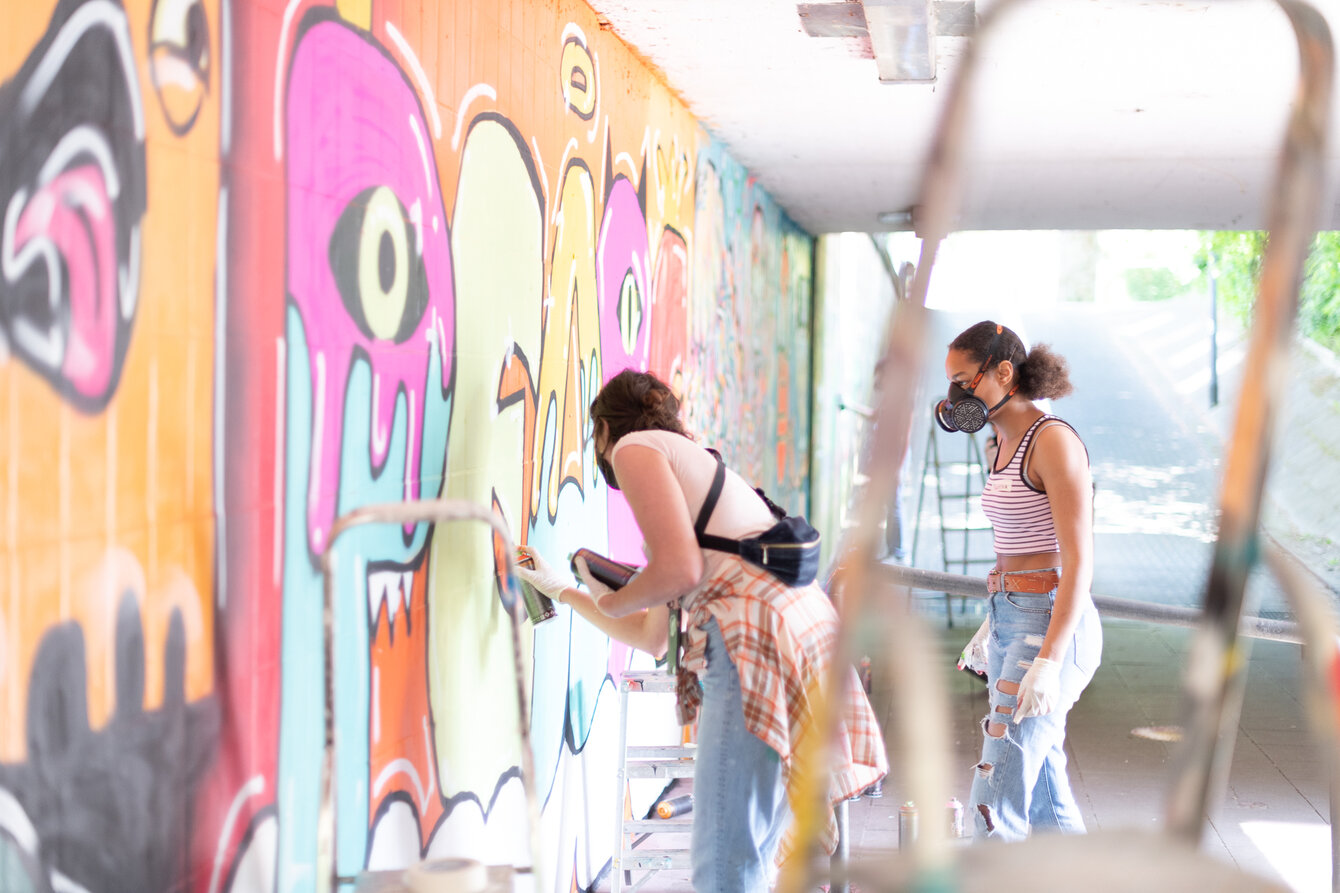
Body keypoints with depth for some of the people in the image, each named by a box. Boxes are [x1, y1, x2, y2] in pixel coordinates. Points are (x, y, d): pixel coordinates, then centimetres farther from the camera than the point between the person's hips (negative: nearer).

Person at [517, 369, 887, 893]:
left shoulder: (635, 447, 6)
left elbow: (680, 570, -10)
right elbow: (652, 637, 36)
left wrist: (609, 601, 9)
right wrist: (561, 591, 47)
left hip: (759, 639, -10)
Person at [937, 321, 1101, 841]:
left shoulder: (1054, 442, -14)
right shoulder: (1008, 445, 13)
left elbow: (1079, 561, -19)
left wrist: (1049, 660, -25)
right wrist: (991, 626, 27)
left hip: (1052, 626, -10)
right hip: (1012, 619, 10)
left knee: (995, 801, -11)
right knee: (1044, 796, 13)